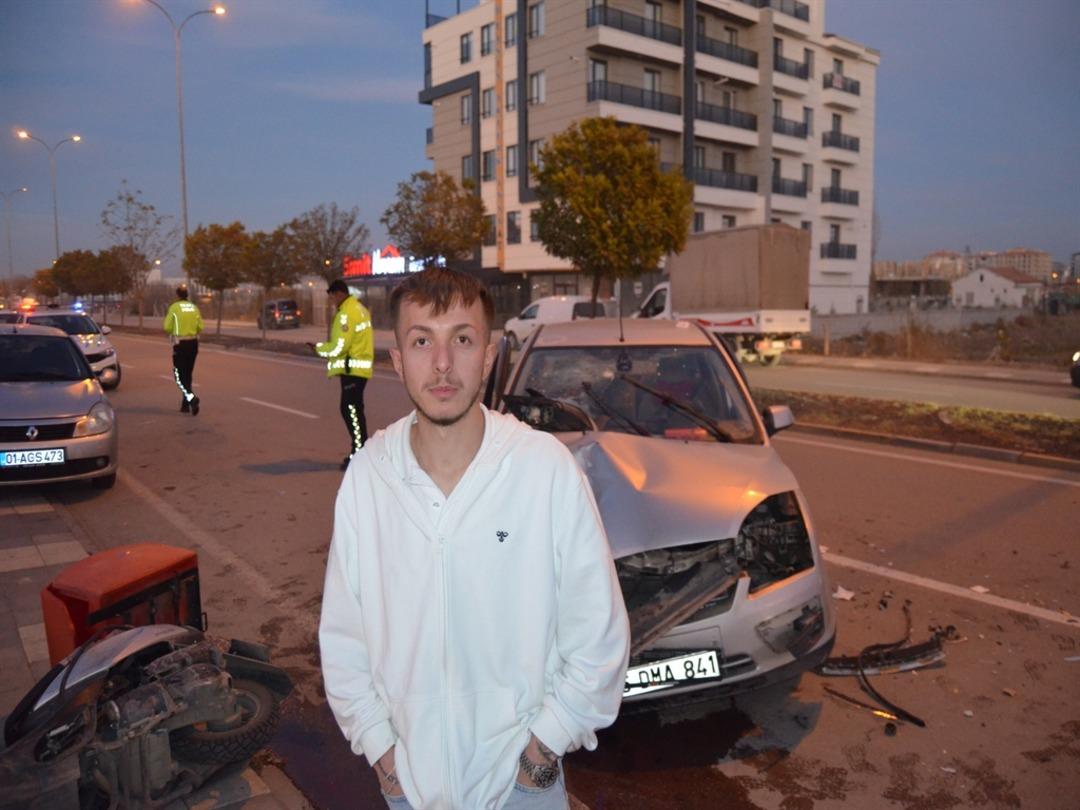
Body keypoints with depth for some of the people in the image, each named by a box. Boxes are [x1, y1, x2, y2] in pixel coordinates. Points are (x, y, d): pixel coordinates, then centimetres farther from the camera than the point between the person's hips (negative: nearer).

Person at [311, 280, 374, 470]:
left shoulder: (346, 313, -17)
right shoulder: (359, 308, 15)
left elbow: (339, 347, -19)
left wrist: (319, 347, -3)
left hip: (352, 368, -10)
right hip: (360, 366, 10)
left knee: (350, 409, -8)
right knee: (354, 409, 14)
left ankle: (359, 453, -7)